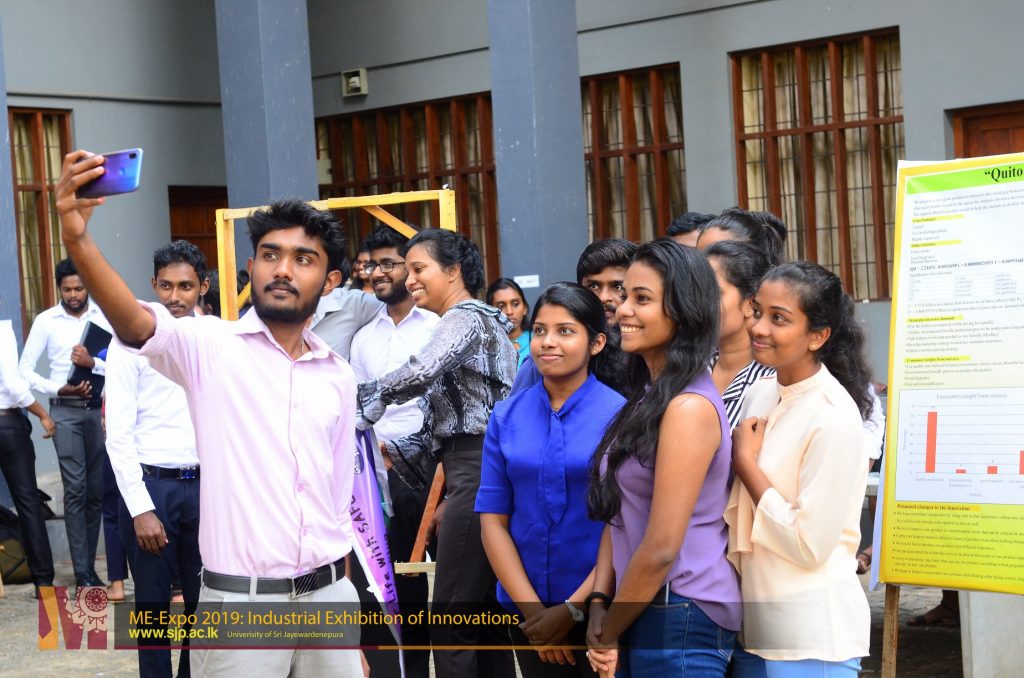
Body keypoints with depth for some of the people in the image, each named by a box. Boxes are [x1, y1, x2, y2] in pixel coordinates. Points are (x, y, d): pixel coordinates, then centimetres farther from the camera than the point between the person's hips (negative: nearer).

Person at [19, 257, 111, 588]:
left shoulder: (104, 317, 1)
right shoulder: (46, 321, 1)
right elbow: (25, 369, 1)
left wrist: (93, 363, -21)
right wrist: (59, 389, -11)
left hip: (100, 408, 1)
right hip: (65, 411, -1)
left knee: (97, 489, 7)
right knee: (75, 490, -3)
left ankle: (88, 564, 19)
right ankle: (83, 572, 1)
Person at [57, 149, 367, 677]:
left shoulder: (338, 377, 9)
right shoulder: (212, 346, -5)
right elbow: (135, 323, -26)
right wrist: (77, 240, -43)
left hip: (327, 596, 4)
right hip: (239, 602, -4)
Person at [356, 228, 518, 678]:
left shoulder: (465, 318, -7)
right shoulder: (481, 320, 22)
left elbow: (421, 373, -26)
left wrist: (363, 398, -13)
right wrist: (398, 451, 11)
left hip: (476, 475, -10)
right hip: (483, 473, 10)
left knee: (451, 619, -6)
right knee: (484, 611, 13)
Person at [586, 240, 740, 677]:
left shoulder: (689, 407, -17)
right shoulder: (648, 398, 11)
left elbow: (661, 548, -18)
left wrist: (608, 634, -7)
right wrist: (599, 604, 0)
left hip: (681, 619, -8)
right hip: (645, 614, 8)